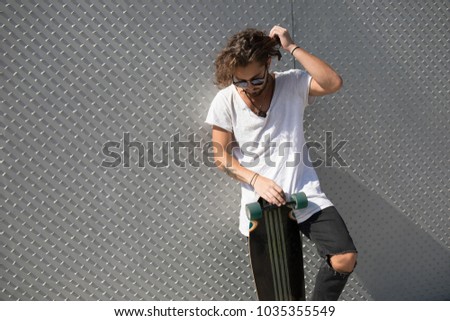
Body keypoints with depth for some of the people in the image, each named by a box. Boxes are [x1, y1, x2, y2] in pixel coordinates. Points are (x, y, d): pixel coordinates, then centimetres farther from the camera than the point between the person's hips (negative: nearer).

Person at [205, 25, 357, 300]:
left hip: (303, 192, 0)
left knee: (345, 259, -15)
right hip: (260, 200, 1)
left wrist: (292, 47, -21)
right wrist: (257, 180, -18)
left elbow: (333, 83, -22)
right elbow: (221, 156, -3)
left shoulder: (292, 84, -4)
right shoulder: (226, 100, -4)